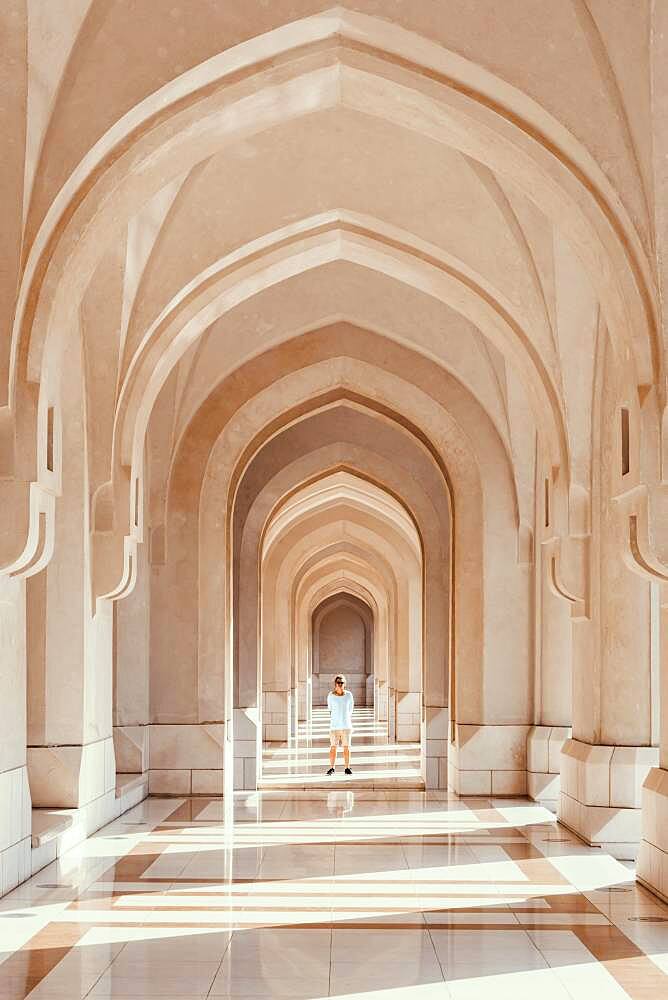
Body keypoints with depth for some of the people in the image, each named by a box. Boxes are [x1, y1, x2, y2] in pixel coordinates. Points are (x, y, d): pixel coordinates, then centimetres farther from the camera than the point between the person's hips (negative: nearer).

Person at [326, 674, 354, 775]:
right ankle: (331, 768, 5)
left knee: (346, 747, 3)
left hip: (346, 725, 1)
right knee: (333, 747, -1)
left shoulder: (348, 695, 1)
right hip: (334, 725, -1)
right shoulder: (331, 696, -1)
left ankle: (347, 768, 8)